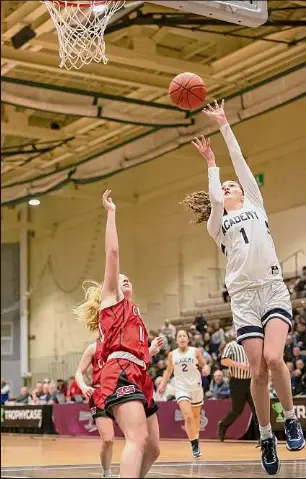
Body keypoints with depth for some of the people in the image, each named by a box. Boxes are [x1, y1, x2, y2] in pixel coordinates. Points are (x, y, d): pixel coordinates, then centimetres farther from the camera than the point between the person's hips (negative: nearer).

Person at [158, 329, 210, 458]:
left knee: (196, 416, 16)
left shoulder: (195, 351, -2)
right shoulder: (172, 354, 2)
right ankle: (194, 444, -8)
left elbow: (203, 364, 7)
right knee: (188, 417, -18)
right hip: (181, 388, -1)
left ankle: (196, 439, 37)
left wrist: (205, 369, -16)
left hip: (196, 387, 1)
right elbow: (169, 370, 13)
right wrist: (162, 384, 5)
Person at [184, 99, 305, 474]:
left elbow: (239, 160, 13)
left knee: (273, 358, -20)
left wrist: (223, 125, 14)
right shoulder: (217, 225, 17)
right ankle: (266, 436, 10)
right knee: (258, 370, -6)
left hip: (273, 289, -1)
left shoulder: (255, 204, 18)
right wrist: (210, 163, 6)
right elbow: (214, 199, -5)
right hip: (244, 296, 1)